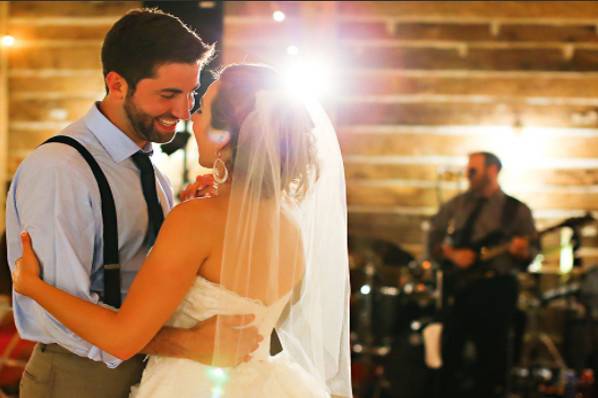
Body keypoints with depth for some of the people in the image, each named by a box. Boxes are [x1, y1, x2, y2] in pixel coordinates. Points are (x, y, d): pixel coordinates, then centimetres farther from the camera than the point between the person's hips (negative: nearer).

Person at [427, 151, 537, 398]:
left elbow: (529, 257, 0)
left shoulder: (517, 210, 4)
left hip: (495, 288, -3)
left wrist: (521, 251, -22)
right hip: (458, 286, 3)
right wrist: (452, 254, -7)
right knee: (450, 348, 2)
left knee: (491, 354, 0)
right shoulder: (457, 204, 12)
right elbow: (433, 239, 11)